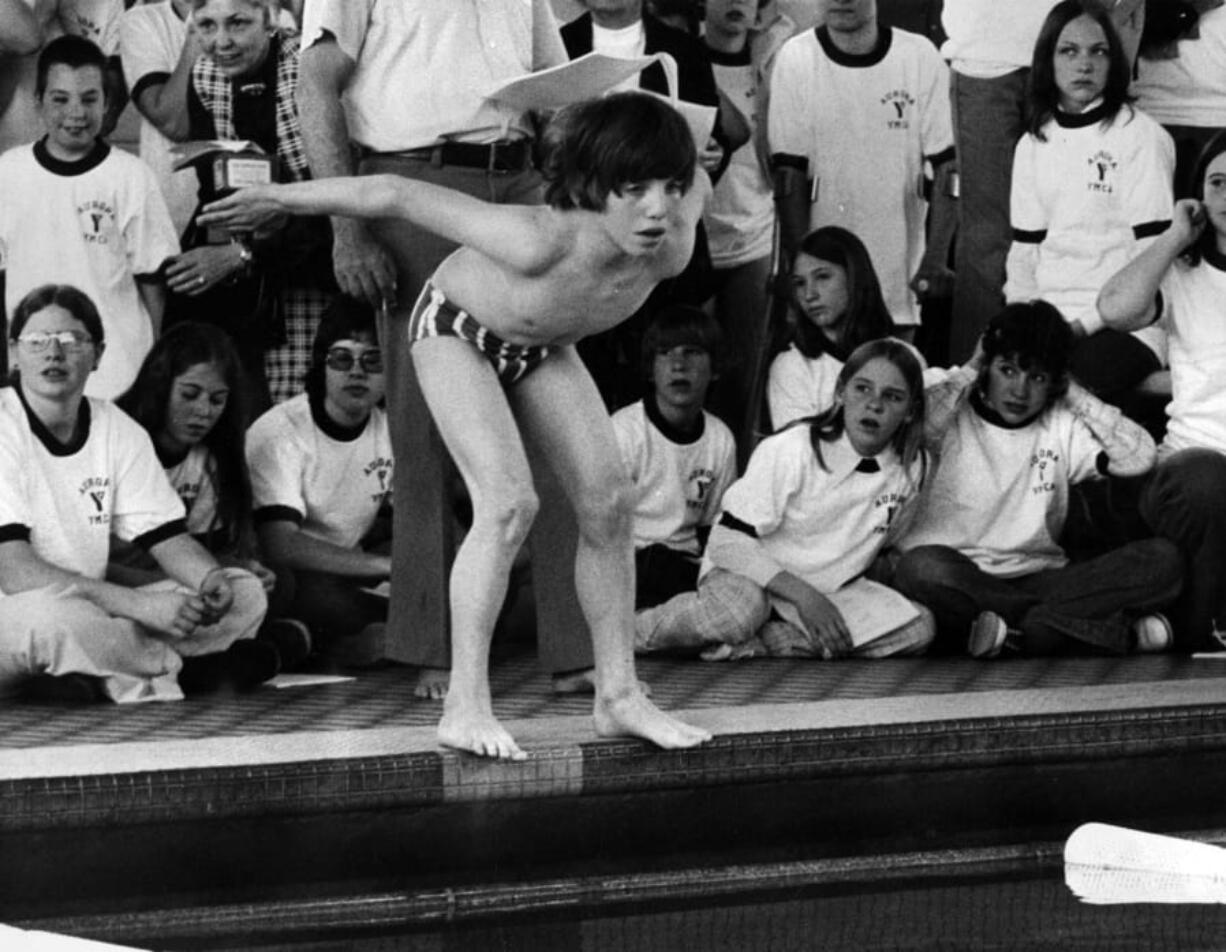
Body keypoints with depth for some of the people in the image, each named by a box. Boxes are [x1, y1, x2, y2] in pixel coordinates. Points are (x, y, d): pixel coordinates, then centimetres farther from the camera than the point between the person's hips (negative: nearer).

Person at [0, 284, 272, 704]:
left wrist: (212, 579, -18)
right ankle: (173, 668, -15)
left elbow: (168, 539, 7)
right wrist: (142, 604, -29)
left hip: (89, 614, 7)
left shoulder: (118, 430, 7)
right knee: (54, 615, -40)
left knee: (245, 594, -4)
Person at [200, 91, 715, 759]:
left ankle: (618, 695, 10)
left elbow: (697, 183, -6)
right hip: (457, 328, -6)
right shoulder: (542, 244, -45)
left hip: (540, 345, 6)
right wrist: (274, 198, -26)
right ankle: (465, 707, -17)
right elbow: (397, 196, -36)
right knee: (509, 505, -21)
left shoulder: (672, 249, -31)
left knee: (608, 503, -1)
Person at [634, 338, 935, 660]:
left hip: (830, 591, 5)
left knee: (918, 628, -19)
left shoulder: (911, 468, -4)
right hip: (748, 575, -5)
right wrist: (803, 595, -29)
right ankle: (630, 631, -13)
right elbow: (726, 540, -20)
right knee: (739, 607, -41)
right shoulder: (790, 451, -18)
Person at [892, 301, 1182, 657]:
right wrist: (967, 374, -2)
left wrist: (1075, 396, 6)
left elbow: (1140, 456, 1)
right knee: (923, 566, -40)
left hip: (1038, 579, 3)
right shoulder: (952, 415, 5)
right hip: (960, 580, -3)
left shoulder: (1063, 425, 14)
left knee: (1160, 559, -16)